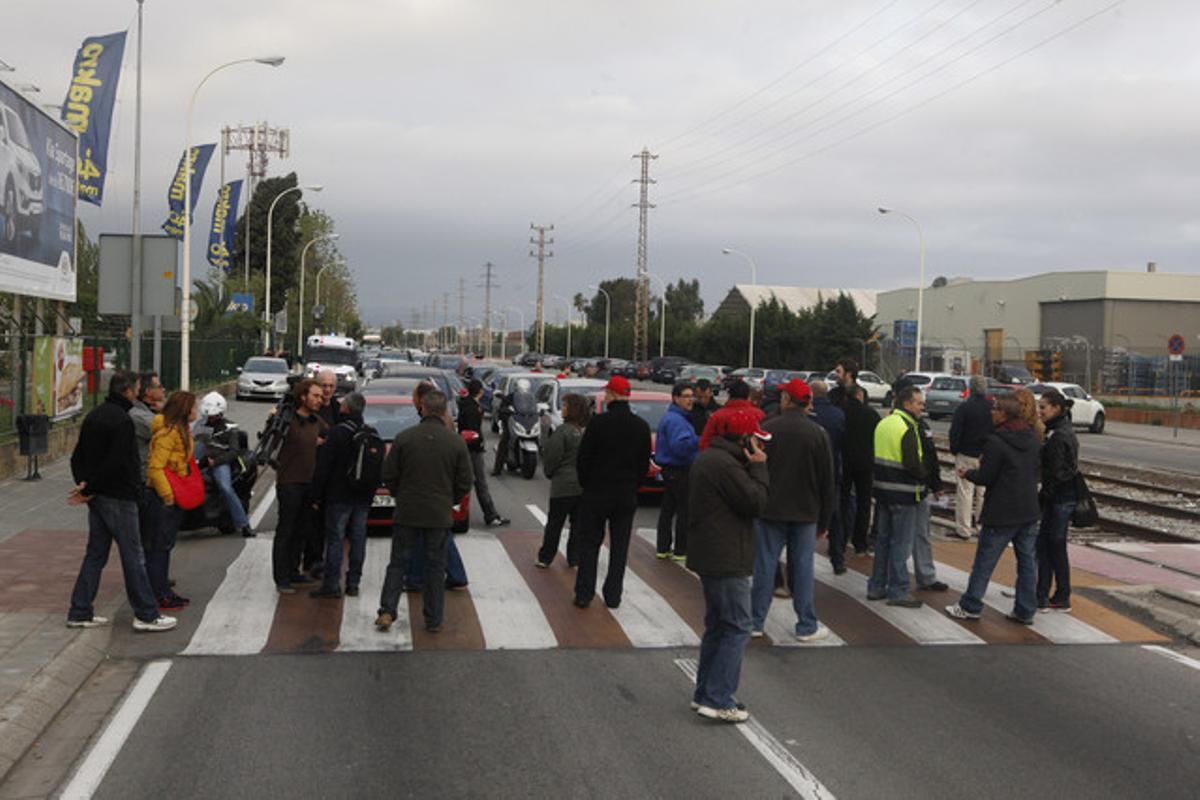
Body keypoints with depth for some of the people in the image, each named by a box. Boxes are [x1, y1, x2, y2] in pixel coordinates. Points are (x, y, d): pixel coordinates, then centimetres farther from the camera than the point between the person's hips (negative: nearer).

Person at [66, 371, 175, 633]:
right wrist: (88, 490, -13)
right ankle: (146, 615, 4)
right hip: (118, 497, -9)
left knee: (95, 554, 14)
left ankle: (80, 612, 17)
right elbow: (115, 463, -23)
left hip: (97, 497, 9)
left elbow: (78, 456, 15)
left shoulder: (94, 415, 12)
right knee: (133, 556, -2)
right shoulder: (122, 420, -17)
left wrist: (83, 484, 4)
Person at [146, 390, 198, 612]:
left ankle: (164, 591, 25)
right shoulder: (167, 432, -19)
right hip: (164, 499, -10)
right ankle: (157, 596, 1)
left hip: (175, 496, 10)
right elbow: (155, 467, -23)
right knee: (159, 546, -4)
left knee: (166, 545, 16)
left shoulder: (180, 430, 14)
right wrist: (167, 495, -21)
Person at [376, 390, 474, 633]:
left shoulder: (404, 438, -6)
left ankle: (387, 611, 1)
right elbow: (465, 482, 0)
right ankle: (433, 620, 12)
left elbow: (389, 475, -1)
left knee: (398, 562, 10)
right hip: (440, 515, 0)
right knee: (435, 566, 9)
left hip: (407, 513, 0)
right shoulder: (456, 442, -5)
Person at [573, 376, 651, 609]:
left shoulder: (599, 422, -13)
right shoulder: (642, 426, 0)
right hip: (627, 496, 3)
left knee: (589, 543, 7)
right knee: (620, 547, 9)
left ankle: (584, 594, 6)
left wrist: (586, 484, 7)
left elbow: (583, 459, -8)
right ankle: (613, 596, 11)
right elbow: (644, 464, 5)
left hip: (597, 493, -3)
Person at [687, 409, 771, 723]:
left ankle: (705, 693, 24)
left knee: (718, 625, 18)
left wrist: (753, 468, 6)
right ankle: (718, 700, -7)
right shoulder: (724, 464, -19)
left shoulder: (708, 458, 15)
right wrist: (759, 468, -9)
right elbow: (756, 502, -19)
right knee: (737, 627, -6)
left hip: (711, 556, 11)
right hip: (726, 559, -11)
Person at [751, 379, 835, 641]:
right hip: (806, 512, 1)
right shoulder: (818, 433, -3)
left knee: (765, 564, 6)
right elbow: (827, 481, 1)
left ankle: (755, 622, 11)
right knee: (802, 567, 6)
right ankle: (807, 626, 10)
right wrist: (824, 521, 9)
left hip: (770, 511, 0)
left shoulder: (767, 429, -6)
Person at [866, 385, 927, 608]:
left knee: (883, 539, 17)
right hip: (903, 494, -8)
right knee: (901, 543, -1)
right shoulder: (907, 428, -18)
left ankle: (876, 587, 23)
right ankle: (898, 592, 4)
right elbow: (913, 464, -23)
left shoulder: (883, 424, 10)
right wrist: (923, 475, -5)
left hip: (883, 490, 9)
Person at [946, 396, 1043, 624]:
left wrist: (968, 473, 6)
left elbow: (985, 477, -15)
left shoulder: (996, 442, -18)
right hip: (1029, 511, 6)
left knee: (984, 561, 4)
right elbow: (1036, 470, 13)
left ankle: (970, 607, 13)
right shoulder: (1033, 438, 5)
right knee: (1028, 561, 11)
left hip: (1001, 513, -6)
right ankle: (1025, 611, 15)